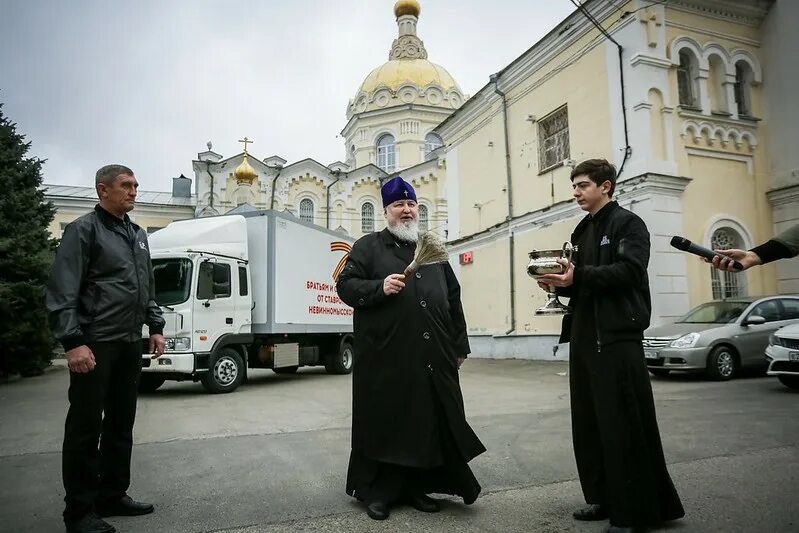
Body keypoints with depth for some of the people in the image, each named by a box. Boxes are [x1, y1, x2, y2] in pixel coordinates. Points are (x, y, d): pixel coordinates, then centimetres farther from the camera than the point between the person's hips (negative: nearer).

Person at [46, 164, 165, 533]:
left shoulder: (138, 234, 16)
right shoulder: (83, 230, -6)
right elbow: (62, 292, -13)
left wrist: (155, 327, 14)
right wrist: (73, 342, -20)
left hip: (129, 343, 8)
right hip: (95, 343, -7)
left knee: (121, 424, 13)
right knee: (86, 426, 0)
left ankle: (112, 496, 25)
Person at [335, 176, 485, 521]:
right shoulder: (368, 246, 6)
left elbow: (453, 299, 19)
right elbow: (345, 285, -1)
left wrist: (459, 345, 15)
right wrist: (379, 287, -19)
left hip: (432, 357, 4)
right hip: (386, 357, -4)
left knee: (431, 422, 9)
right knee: (384, 423, 5)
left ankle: (417, 487, 25)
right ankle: (377, 491, 20)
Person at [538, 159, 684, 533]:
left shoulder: (628, 223, -2)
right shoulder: (582, 231, 20)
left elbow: (629, 270, -17)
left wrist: (578, 276, -24)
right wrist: (562, 283, 1)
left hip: (618, 336, -8)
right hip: (584, 335, 8)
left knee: (623, 424, -4)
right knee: (588, 422, 10)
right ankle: (604, 498, 22)